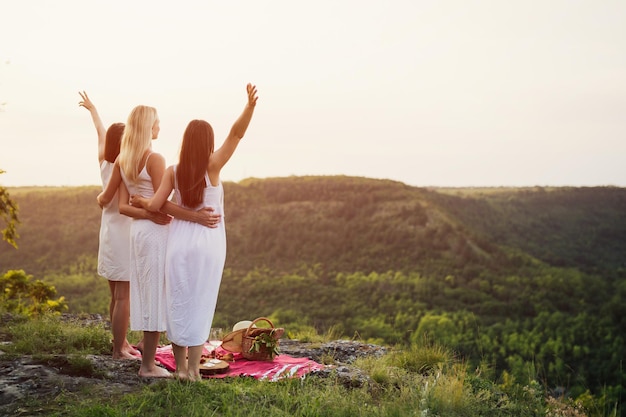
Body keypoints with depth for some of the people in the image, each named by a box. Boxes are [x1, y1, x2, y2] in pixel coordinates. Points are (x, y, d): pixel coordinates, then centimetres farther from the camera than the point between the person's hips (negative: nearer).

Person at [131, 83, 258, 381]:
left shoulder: (173, 171, -3)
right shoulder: (211, 166, -9)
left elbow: (155, 205, -5)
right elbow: (236, 134, -18)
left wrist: (139, 200, 16)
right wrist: (250, 106, -30)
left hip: (179, 240, 2)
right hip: (207, 242, -2)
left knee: (178, 304, 12)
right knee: (199, 305, 4)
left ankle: (180, 367, 20)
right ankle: (193, 370, 7)